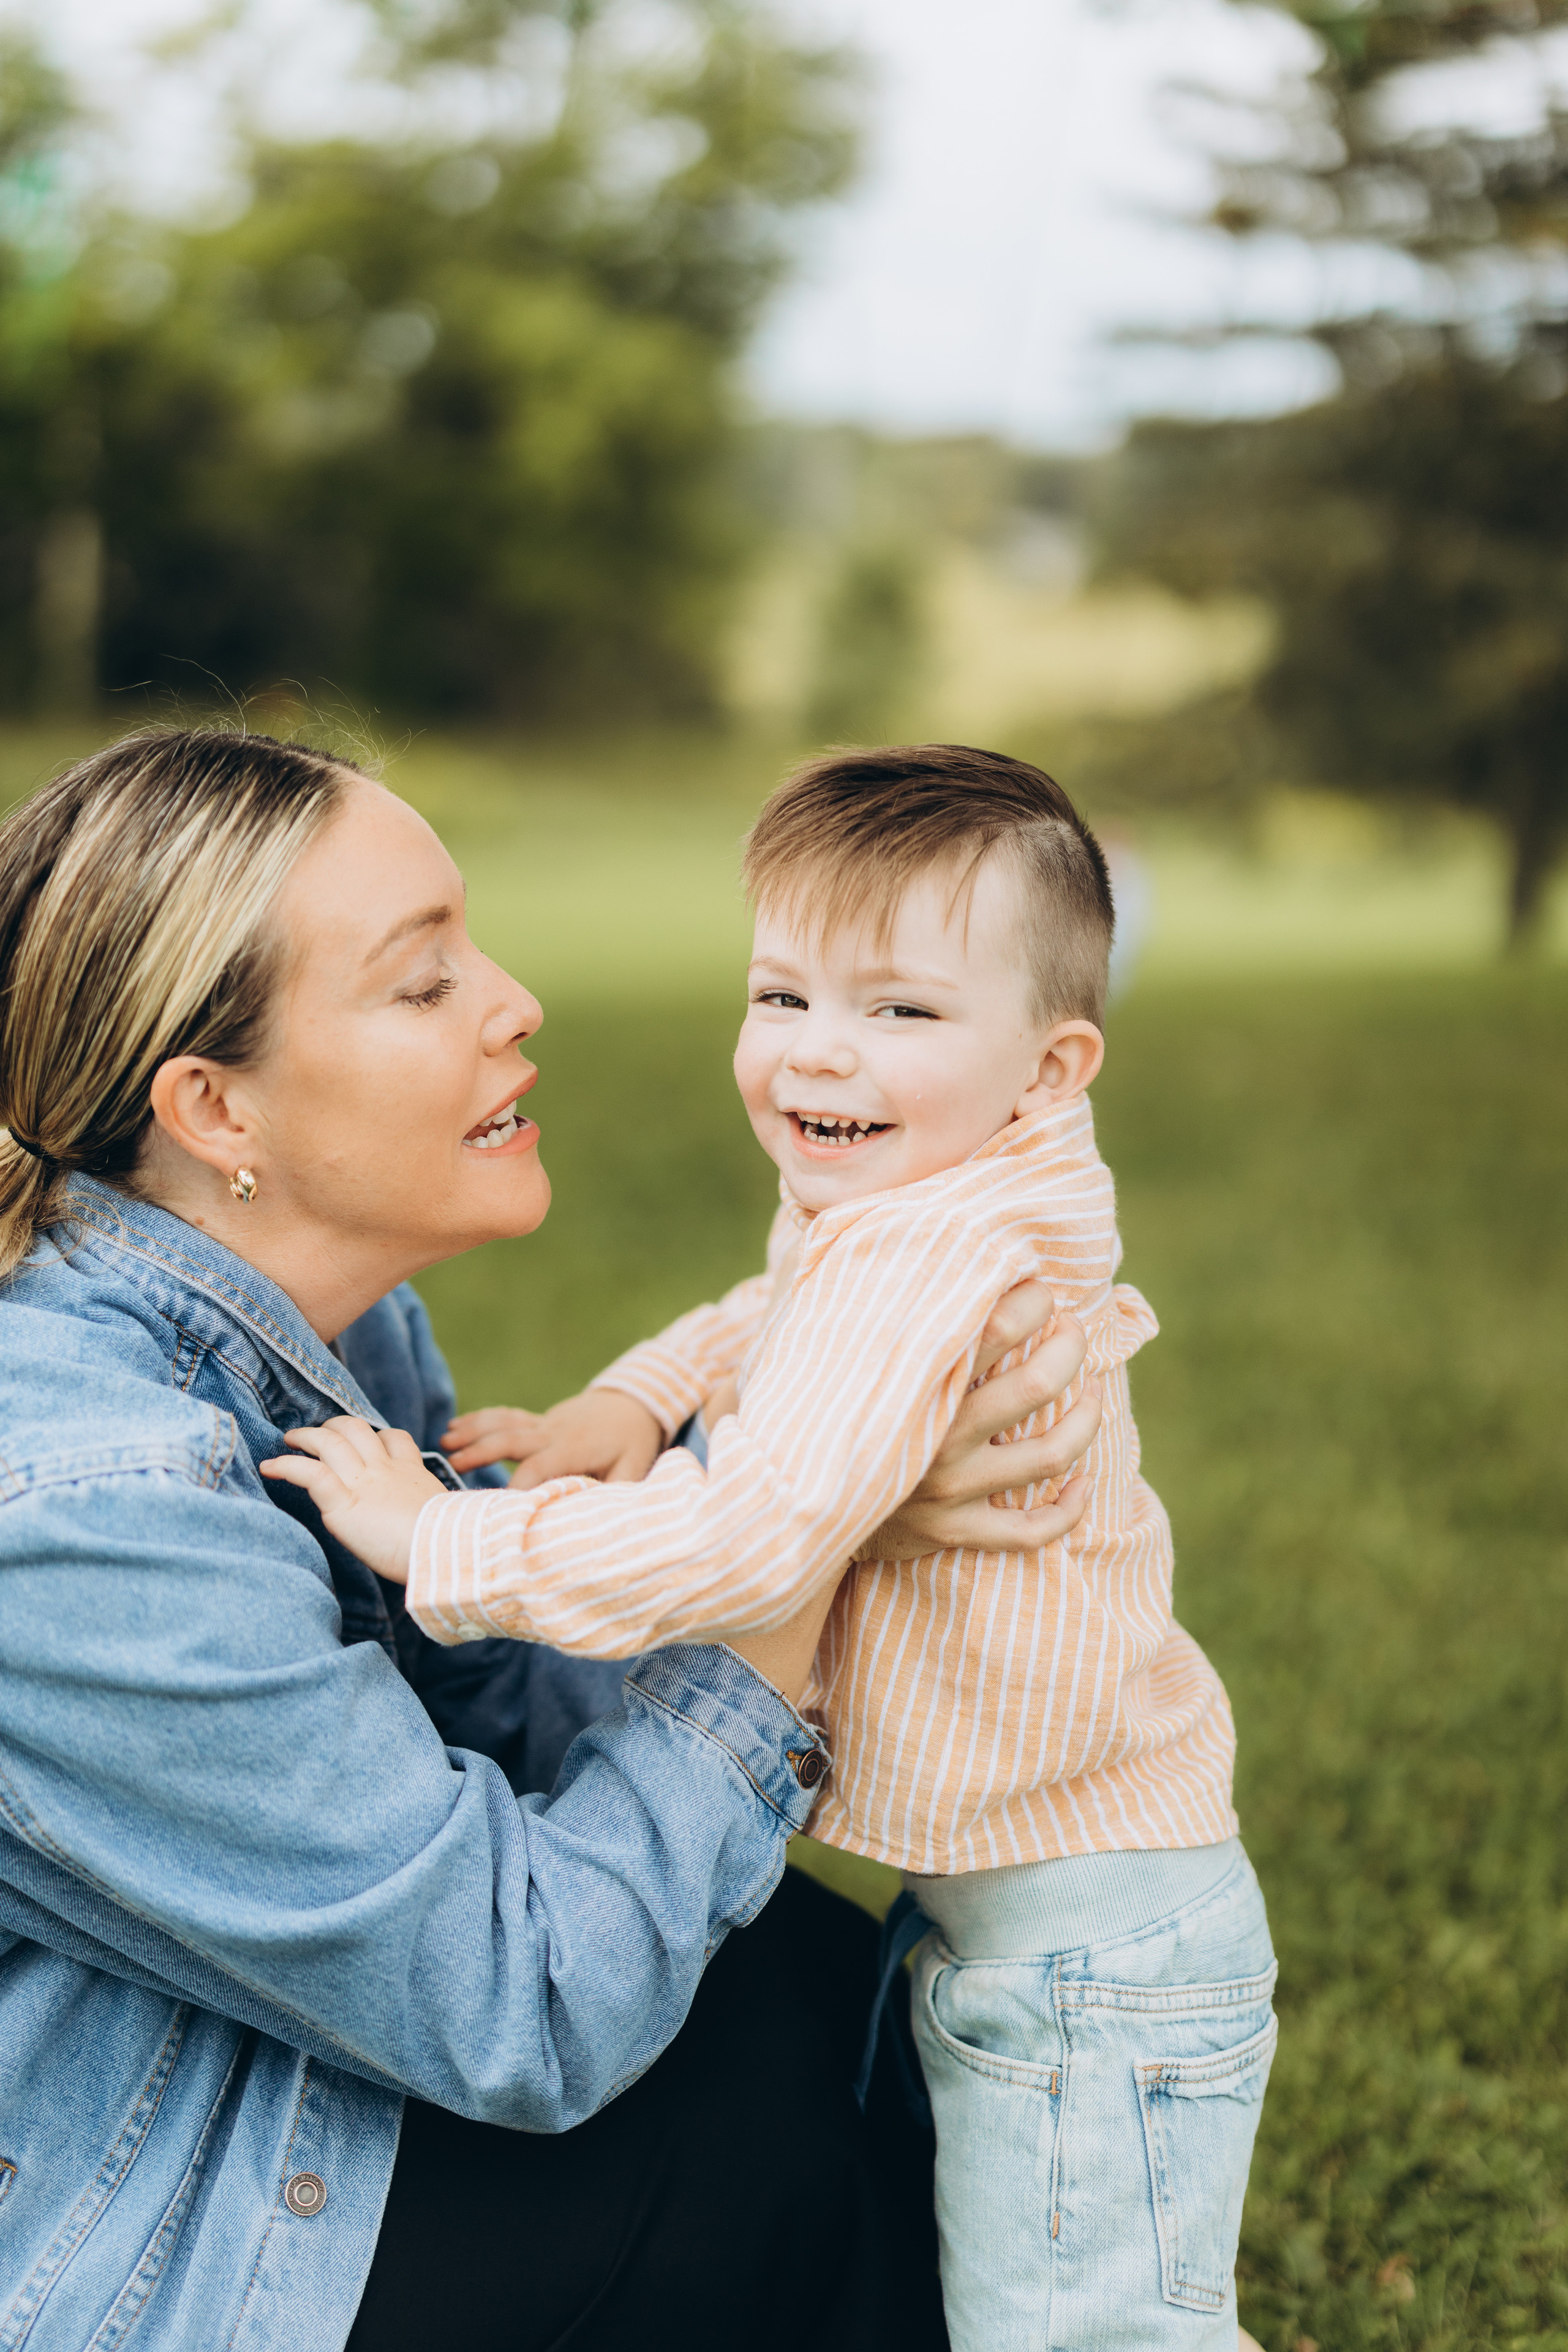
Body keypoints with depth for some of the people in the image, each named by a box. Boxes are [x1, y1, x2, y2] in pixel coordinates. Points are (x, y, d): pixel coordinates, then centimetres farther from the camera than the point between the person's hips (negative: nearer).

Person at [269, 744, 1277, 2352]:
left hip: (1087, 1971, -11)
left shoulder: (914, 1262, -28)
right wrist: (621, 1404, 8)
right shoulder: (889, 1216, 6)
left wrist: (436, 1538, -28)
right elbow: (780, 1327, 27)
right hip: (1005, 1908, 11)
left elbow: (749, 1538, -37)